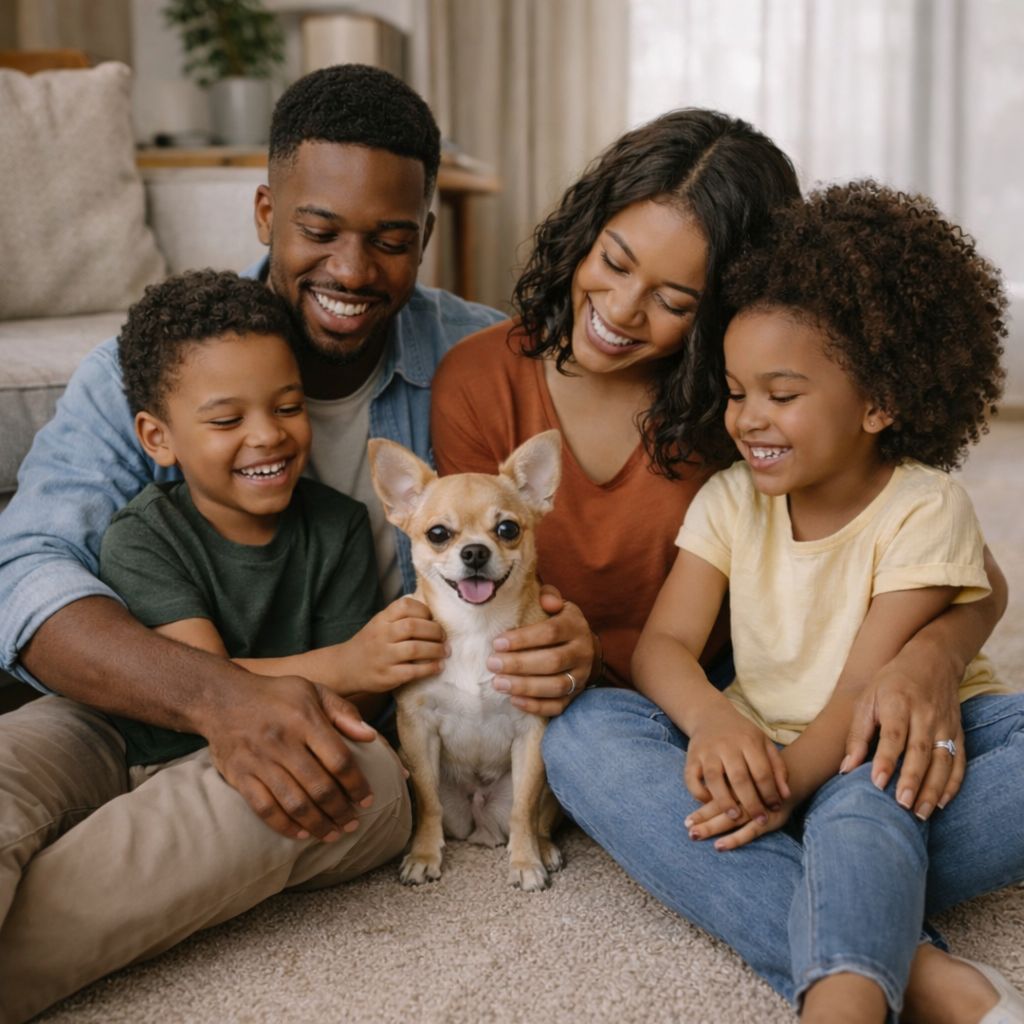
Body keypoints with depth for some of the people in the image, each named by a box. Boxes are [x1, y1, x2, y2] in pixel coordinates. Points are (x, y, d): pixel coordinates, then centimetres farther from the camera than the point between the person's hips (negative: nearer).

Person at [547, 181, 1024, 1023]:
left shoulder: (924, 508, -9)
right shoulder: (731, 498, 3)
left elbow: (868, 685, -19)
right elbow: (663, 644, -8)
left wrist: (788, 783, -38)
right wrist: (711, 719, -32)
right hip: (764, 757, 4)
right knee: (583, 736, -26)